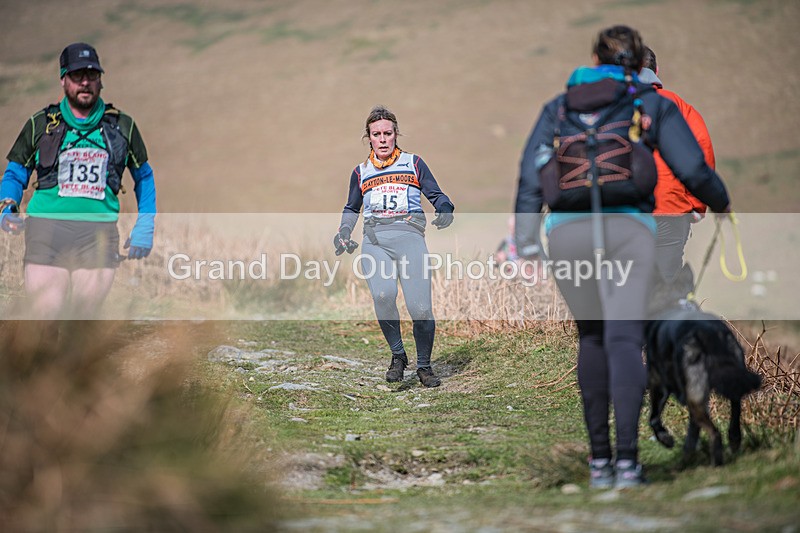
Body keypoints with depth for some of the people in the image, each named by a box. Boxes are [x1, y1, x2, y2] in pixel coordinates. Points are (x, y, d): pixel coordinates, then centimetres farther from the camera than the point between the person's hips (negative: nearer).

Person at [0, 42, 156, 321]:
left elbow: (144, 177, 22)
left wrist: (145, 228, 12)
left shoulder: (122, 126, 11)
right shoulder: (40, 124, 10)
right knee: (45, 317, -11)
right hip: (47, 228, -1)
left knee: (84, 317, -4)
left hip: (99, 235, 1)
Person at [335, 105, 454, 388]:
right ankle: (397, 355, -9)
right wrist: (344, 233, 16)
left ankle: (424, 365, 6)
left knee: (420, 307, -15)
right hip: (375, 239, 1)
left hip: (409, 236, -1)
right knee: (383, 295, -27)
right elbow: (351, 209, 33)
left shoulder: (414, 163, 16)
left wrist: (444, 208, -8)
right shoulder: (361, 172, 22)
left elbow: (436, 195, 14)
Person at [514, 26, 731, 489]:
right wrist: (721, 203, 28)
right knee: (624, 340, -9)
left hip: (566, 229, 2)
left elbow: (531, 174, 9)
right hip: (628, 226, -2)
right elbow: (693, 171, 8)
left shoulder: (559, 108, 22)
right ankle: (628, 459, -25)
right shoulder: (652, 105, 17)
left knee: (592, 337, 19)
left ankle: (599, 458, 16)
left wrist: (525, 242, 3)